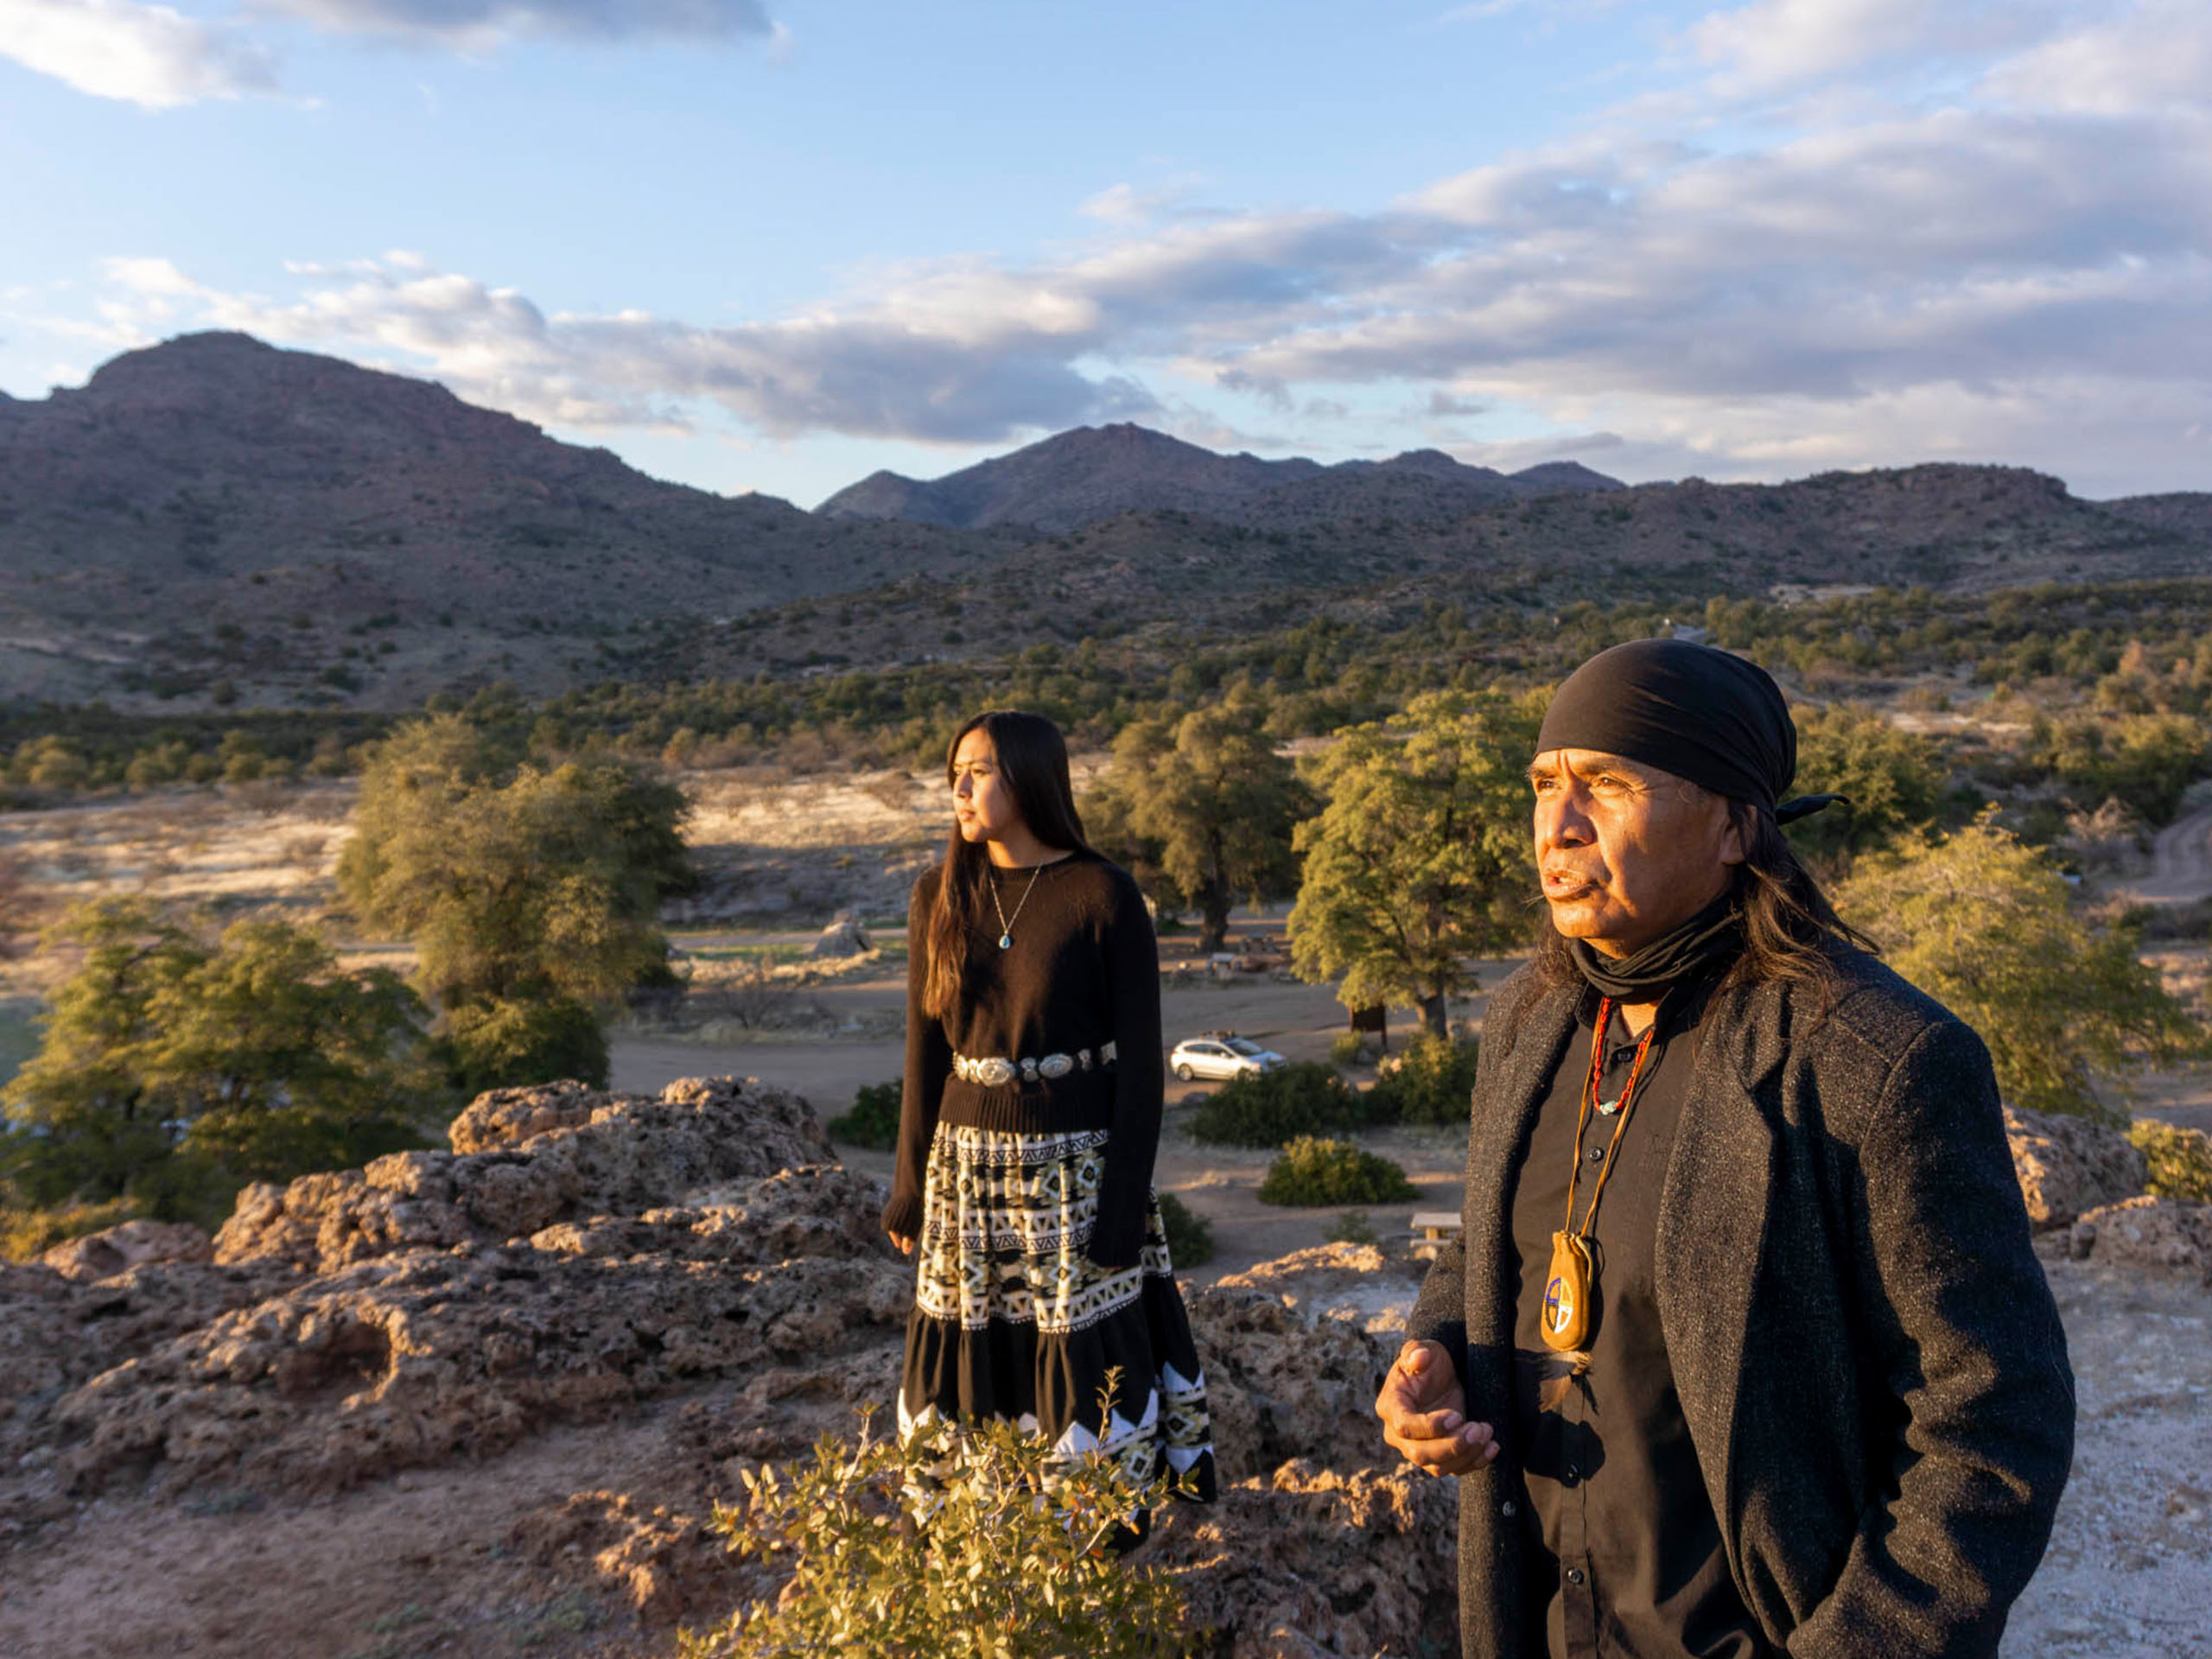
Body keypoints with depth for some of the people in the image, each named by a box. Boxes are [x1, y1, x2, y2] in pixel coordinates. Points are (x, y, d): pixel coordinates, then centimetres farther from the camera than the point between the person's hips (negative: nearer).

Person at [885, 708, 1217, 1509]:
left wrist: (1124, 1211, -12)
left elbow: (1140, 1061, -10)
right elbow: (924, 1054, 7)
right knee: (973, 1363, 11)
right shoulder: (939, 899, 2)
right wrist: (908, 1187, 7)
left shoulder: (1105, 895, -11)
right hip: (970, 1172, 4)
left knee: (1089, 1367, 5)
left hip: (1078, 1172, -4)